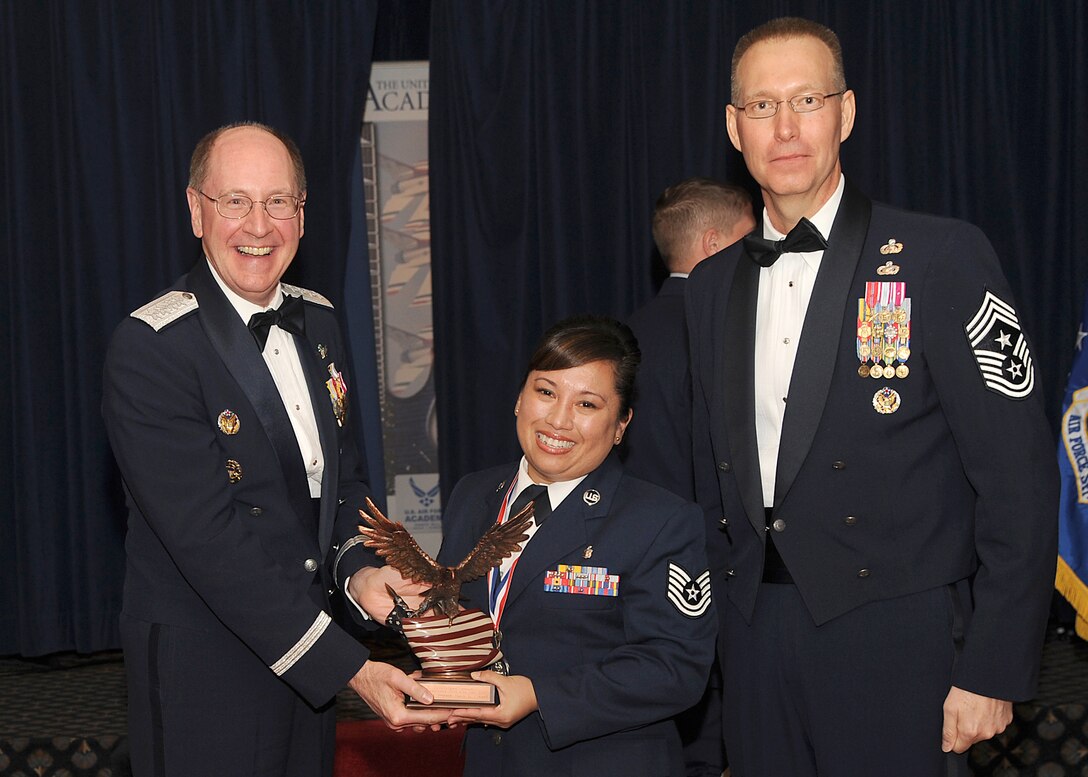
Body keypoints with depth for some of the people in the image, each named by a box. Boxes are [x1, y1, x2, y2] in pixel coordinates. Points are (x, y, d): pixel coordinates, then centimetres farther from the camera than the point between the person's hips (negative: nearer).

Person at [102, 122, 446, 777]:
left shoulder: (319, 322, 5)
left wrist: (362, 567, -10)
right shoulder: (150, 347, -19)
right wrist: (348, 666, -27)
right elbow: (208, 538, -24)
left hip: (308, 650, 7)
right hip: (203, 667, -7)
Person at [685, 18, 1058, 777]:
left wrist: (992, 672, -12)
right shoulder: (713, 284, 10)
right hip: (756, 638, 5)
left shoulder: (943, 257, -7)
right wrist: (727, 614, 9)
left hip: (892, 637, -4)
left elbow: (1017, 477, -10)